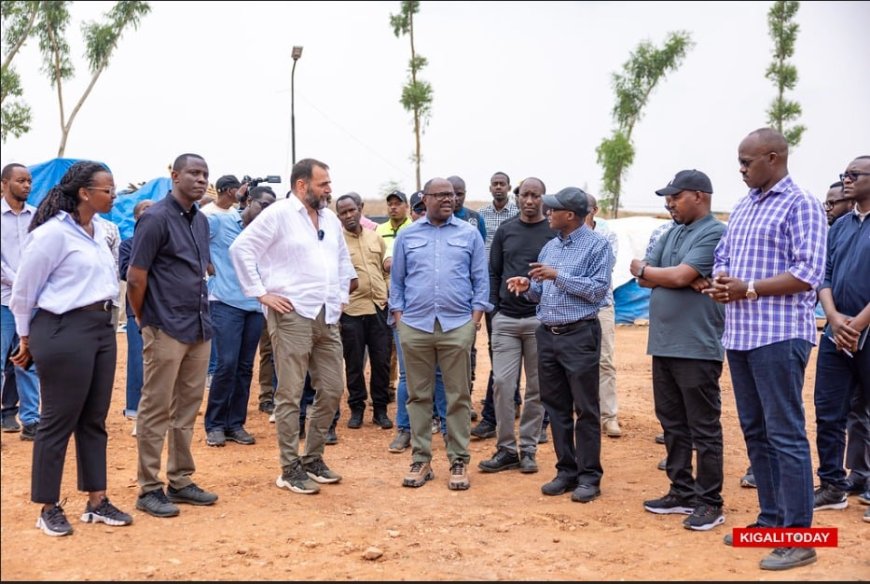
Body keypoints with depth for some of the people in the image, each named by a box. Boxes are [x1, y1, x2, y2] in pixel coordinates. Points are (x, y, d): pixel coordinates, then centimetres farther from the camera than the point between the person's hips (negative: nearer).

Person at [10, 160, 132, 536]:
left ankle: (96, 502, 22)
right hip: (65, 331, -8)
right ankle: (48, 508, 14)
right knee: (58, 422, 2)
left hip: (102, 327, 8)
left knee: (94, 420, 13)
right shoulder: (53, 232, -14)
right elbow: (23, 290, -7)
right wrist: (27, 338, 3)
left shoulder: (98, 229, 9)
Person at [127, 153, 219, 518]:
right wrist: (144, 322, -3)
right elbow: (135, 277, -12)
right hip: (166, 330, -7)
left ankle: (180, 481, 22)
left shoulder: (201, 221, 12)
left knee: (188, 408, 12)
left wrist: (202, 315, 14)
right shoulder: (156, 219, -11)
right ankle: (149, 489, 8)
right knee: (156, 410, 0)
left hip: (199, 329, 7)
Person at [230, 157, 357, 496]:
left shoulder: (331, 219, 15)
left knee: (332, 390, 10)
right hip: (292, 315, -7)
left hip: (327, 318, 7)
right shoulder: (278, 214, -6)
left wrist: (341, 296, 16)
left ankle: (313, 458, 25)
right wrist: (261, 293, -12)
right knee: (291, 394, -1)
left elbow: (343, 259, 27)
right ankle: (290, 468, 8)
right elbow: (241, 248, -11)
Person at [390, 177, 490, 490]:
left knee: (459, 397, 2)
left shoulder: (469, 234, 8)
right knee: (418, 396, 7)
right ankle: (421, 460, 15)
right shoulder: (407, 235, 10)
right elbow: (396, 281, 12)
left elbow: (481, 279, 7)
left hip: (457, 325, -1)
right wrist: (398, 316, 3)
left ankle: (459, 461, 10)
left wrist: (476, 316, -3)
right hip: (415, 326, 1)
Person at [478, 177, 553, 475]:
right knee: (502, 383, -2)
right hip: (506, 319, 2)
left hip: (540, 320, -2)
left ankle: (528, 449, 16)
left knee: (536, 388, 5)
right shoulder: (505, 230, 9)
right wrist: (493, 307, 4)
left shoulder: (555, 232, 1)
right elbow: (494, 272, 12)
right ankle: (506, 449, 9)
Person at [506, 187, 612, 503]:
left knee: (585, 409, 0)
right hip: (547, 334, 7)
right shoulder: (549, 247, 15)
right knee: (556, 407, 10)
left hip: (579, 335, -7)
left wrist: (558, 276, -17)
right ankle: (566, 470, 19)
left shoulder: (596, 245, -5)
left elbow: (598, 289, -15)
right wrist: (527, 286, -4)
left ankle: (589, 476, 7)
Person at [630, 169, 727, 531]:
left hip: (697, 349, -8)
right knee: (673, 424, 14)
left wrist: (644, 269, 0)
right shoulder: (672, 234, 16)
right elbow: (645, 278, 8)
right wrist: (682, 280, -10)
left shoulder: (714, 233, -9)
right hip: (664, 346, 9)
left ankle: (709, 503, 8)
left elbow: (679, 276, -19)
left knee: (704, 429, 0)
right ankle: (682, 493, 24)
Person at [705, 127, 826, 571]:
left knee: (785, 434, -5)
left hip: (779, 335, -8)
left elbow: (808, 273, -15)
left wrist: (748, 289, -18)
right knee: (755, 432, 13)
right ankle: (771, 519, 24)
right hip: (739, 334, 8)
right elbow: (722, 256, 20)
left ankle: (798, 537, 3)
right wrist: (719, 282, -2)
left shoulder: (800, 205, -7)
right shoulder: (742, 207, 16)